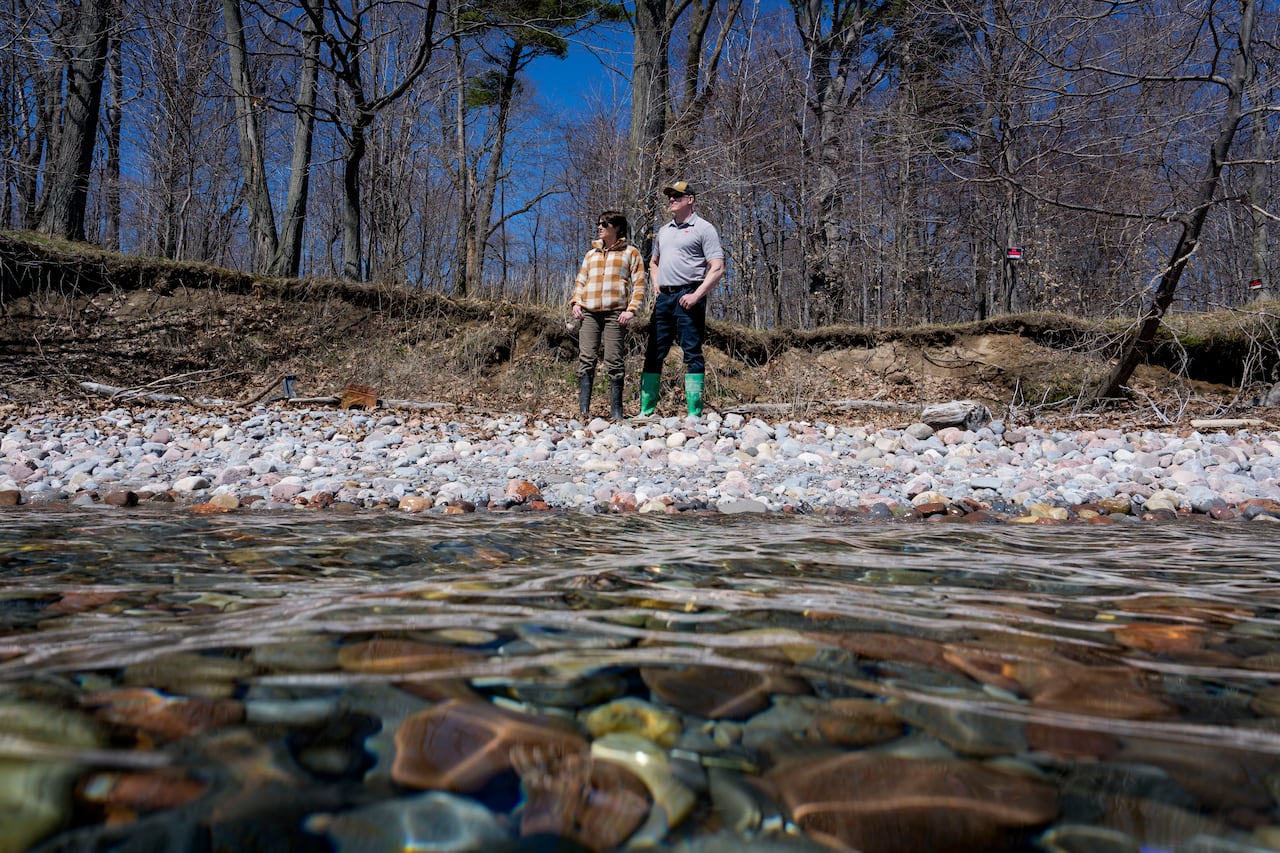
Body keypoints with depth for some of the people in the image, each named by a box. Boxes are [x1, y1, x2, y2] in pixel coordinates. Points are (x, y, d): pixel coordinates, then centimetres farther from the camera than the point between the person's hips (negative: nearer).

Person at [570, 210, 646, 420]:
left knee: (614, 362, -6)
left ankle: (616, 412, -2)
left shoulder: (631, 253, 11)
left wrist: (631, 310, -9)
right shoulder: (591, 253, 25)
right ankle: (583, 410, -7)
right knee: (586, 360, -5)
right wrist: (575, 302, 6)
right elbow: (580, 281, 24)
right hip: (589, 313, 4)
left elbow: (638, 285, 4)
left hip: (615, 313, -4)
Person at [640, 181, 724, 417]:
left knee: (692, 353, -7)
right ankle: (645, 410, 10)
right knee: (653, 353, 5)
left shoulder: (703, 228, 0)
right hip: (663, 297, 7)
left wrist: (697, 295, -17)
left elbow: (717, 268, -8)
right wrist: (656, 284, 15)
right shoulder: (664, 231, 20)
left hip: (687, 296, -7)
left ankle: (694, 413, -7)